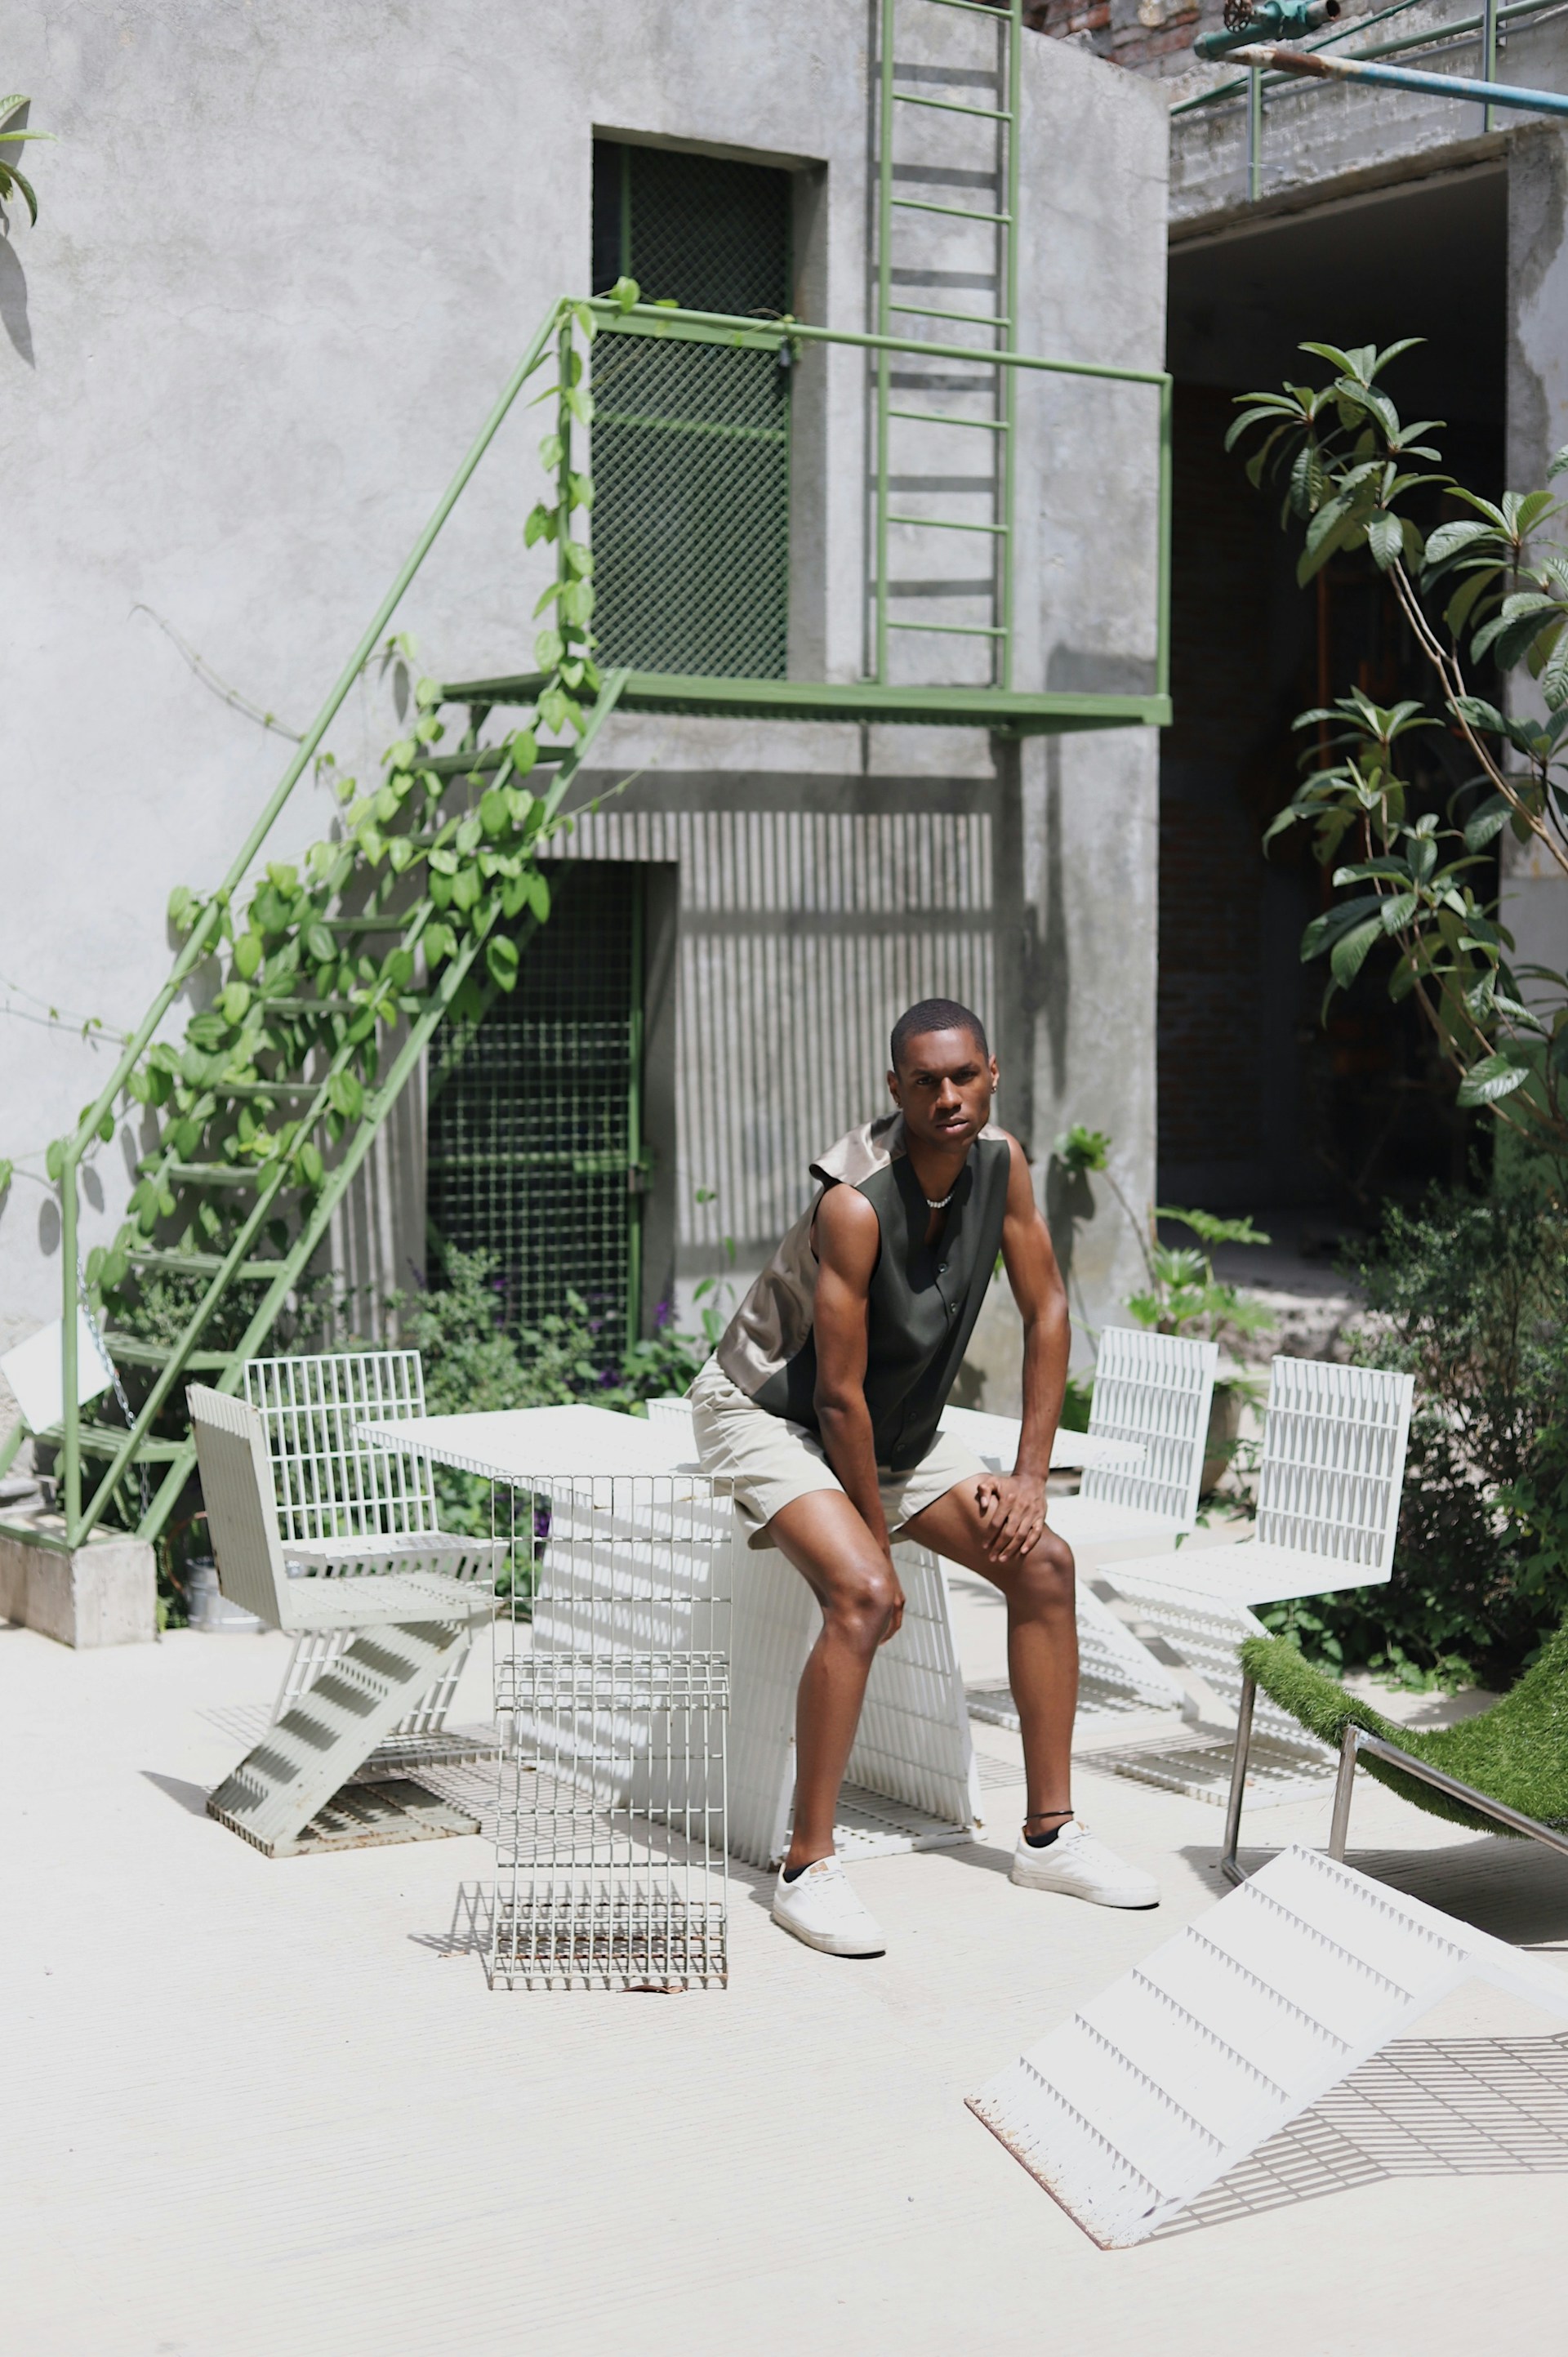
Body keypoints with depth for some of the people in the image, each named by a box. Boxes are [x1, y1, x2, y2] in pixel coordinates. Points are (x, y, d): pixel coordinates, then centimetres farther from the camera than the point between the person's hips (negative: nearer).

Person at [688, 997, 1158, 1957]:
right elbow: (839, 1393, -26)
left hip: (897, 1430, 8)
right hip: (769, 1413, -7)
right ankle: (809, 1868, -23)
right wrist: (879, 1540, -17)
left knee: (1043, 1560, -3)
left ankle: (1051, 1833, 6)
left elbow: (1048, 1312, -1)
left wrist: (1029, 1477, -6)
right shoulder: (856, 1203, -31)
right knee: (863, 1594, -31)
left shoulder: (1000, 1161, -10)